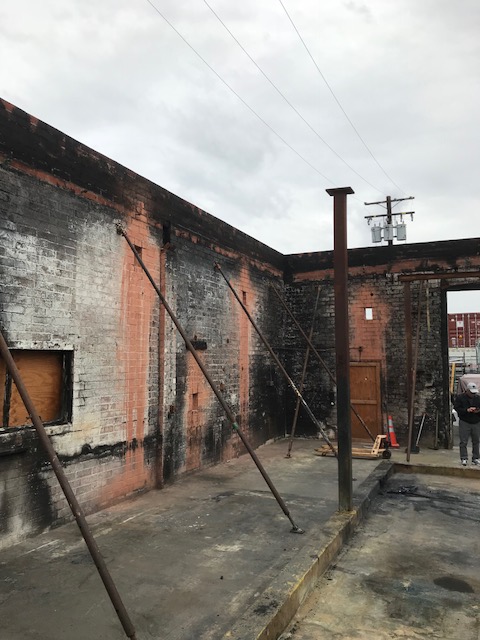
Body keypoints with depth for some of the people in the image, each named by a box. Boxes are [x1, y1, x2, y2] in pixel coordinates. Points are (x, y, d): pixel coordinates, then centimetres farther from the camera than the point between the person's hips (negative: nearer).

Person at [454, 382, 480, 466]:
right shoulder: (460, 397, -1)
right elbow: (456, 408, -7)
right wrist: (467, 410, -20)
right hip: (464, 422, -3)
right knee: (463, 442, -4)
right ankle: (464, 458, 0)